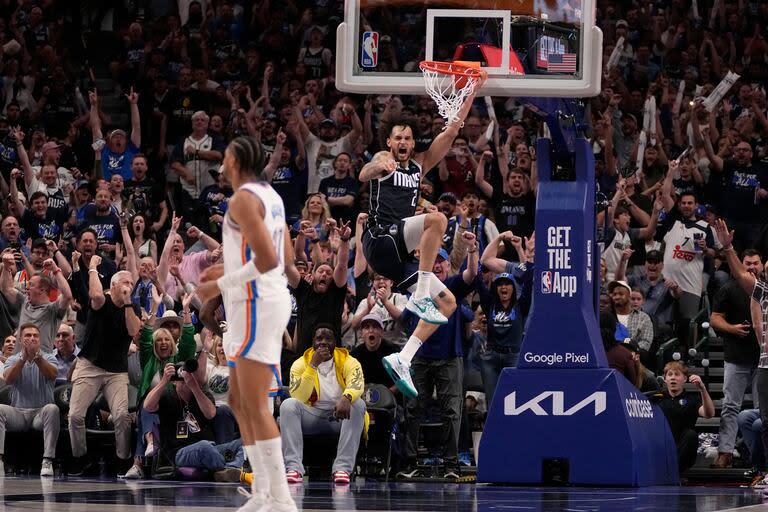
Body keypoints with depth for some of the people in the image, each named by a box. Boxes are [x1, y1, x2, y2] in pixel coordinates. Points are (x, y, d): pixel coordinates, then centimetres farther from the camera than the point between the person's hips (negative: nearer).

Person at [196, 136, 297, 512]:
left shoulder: (243, 199, -15)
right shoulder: (270, 196, 15)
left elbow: (268, 259, -24)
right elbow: (284, 260, 20)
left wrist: (221, 285, -15)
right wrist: (228, 270, 23)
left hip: (257, 305, -10)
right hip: (265, 301, 10)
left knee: (255, 407, -11)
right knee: (240, 403, 14)